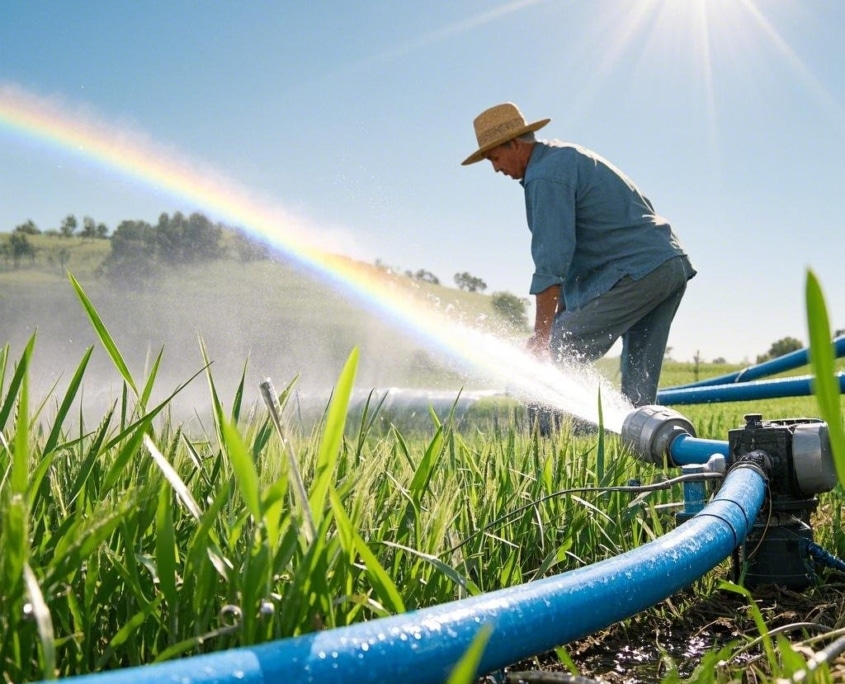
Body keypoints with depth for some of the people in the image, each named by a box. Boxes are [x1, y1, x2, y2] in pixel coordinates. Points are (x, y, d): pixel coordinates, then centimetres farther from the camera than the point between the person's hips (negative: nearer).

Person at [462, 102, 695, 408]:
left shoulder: (545, 175, -11)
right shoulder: (566, 156, 22)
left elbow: (551, 260, -18)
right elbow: (569, 247, 23)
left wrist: (541, 334, -16)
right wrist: (563, 313, 21)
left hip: (635, 273, -10)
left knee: (560, 354, -8)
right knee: (639, 381, 10)